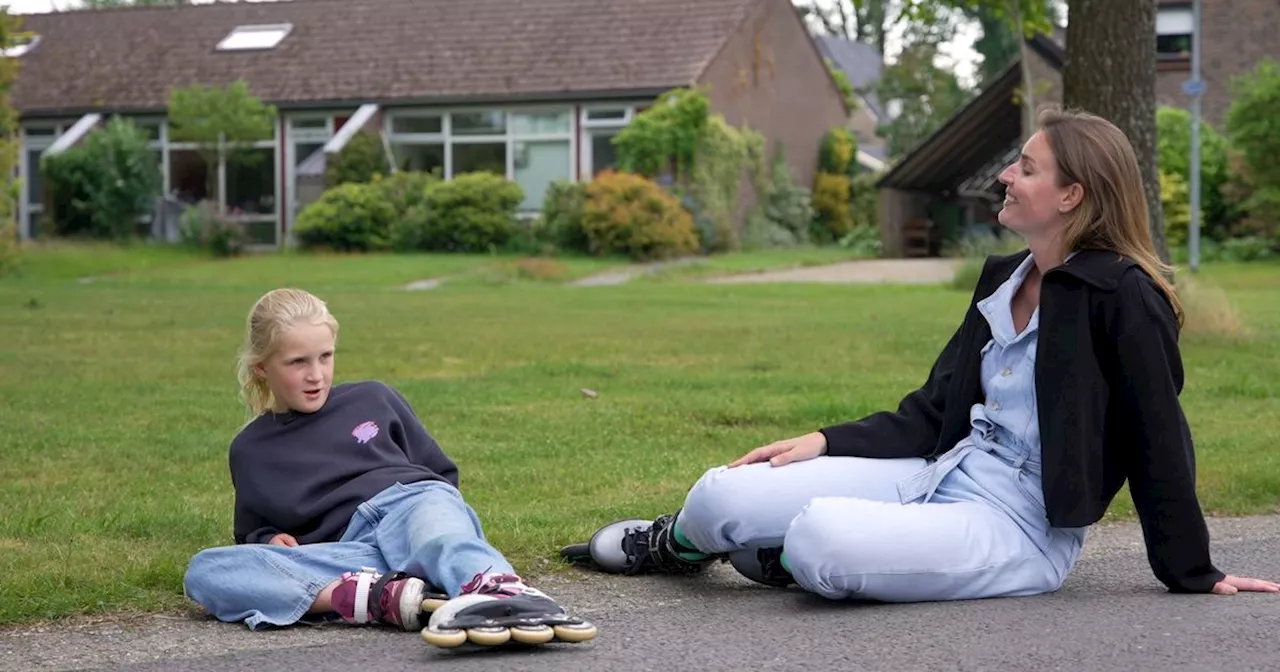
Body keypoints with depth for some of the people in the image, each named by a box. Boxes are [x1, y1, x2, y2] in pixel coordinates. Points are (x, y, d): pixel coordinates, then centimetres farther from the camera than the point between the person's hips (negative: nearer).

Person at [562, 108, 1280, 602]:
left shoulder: (1122, 297, -14)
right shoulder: (1004, 279, 11)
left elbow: (1160, 439, -11)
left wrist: (1192, 572, -6)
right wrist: (825, 442, 3)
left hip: (1019, 527, -7)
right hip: (940, 475, 7)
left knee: (824, 535, -34)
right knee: (723, 497, -9)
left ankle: (792, 556, 3)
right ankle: (677, 541, 26)